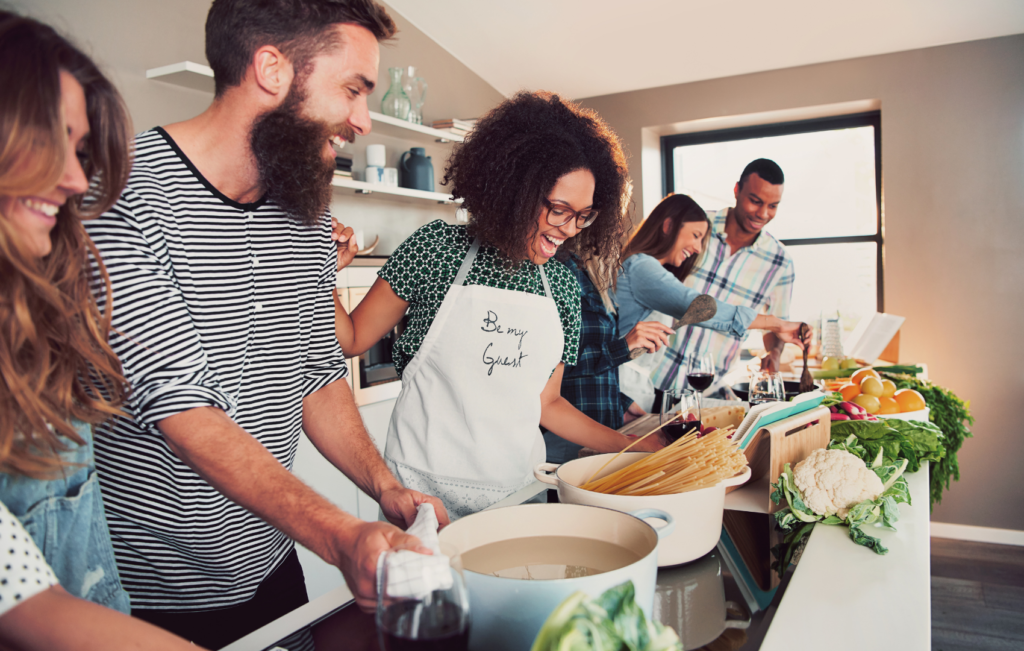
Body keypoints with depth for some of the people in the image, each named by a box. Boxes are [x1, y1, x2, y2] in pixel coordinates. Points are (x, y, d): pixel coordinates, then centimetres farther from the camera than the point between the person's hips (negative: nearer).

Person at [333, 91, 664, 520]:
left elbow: (546, 404, 8)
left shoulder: (563, 285, 3)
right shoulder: (439, 248, -8)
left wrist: (639, 447, 3)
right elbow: (352, 339, -1)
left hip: (518, 490, 4)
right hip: (425, 489, -3)